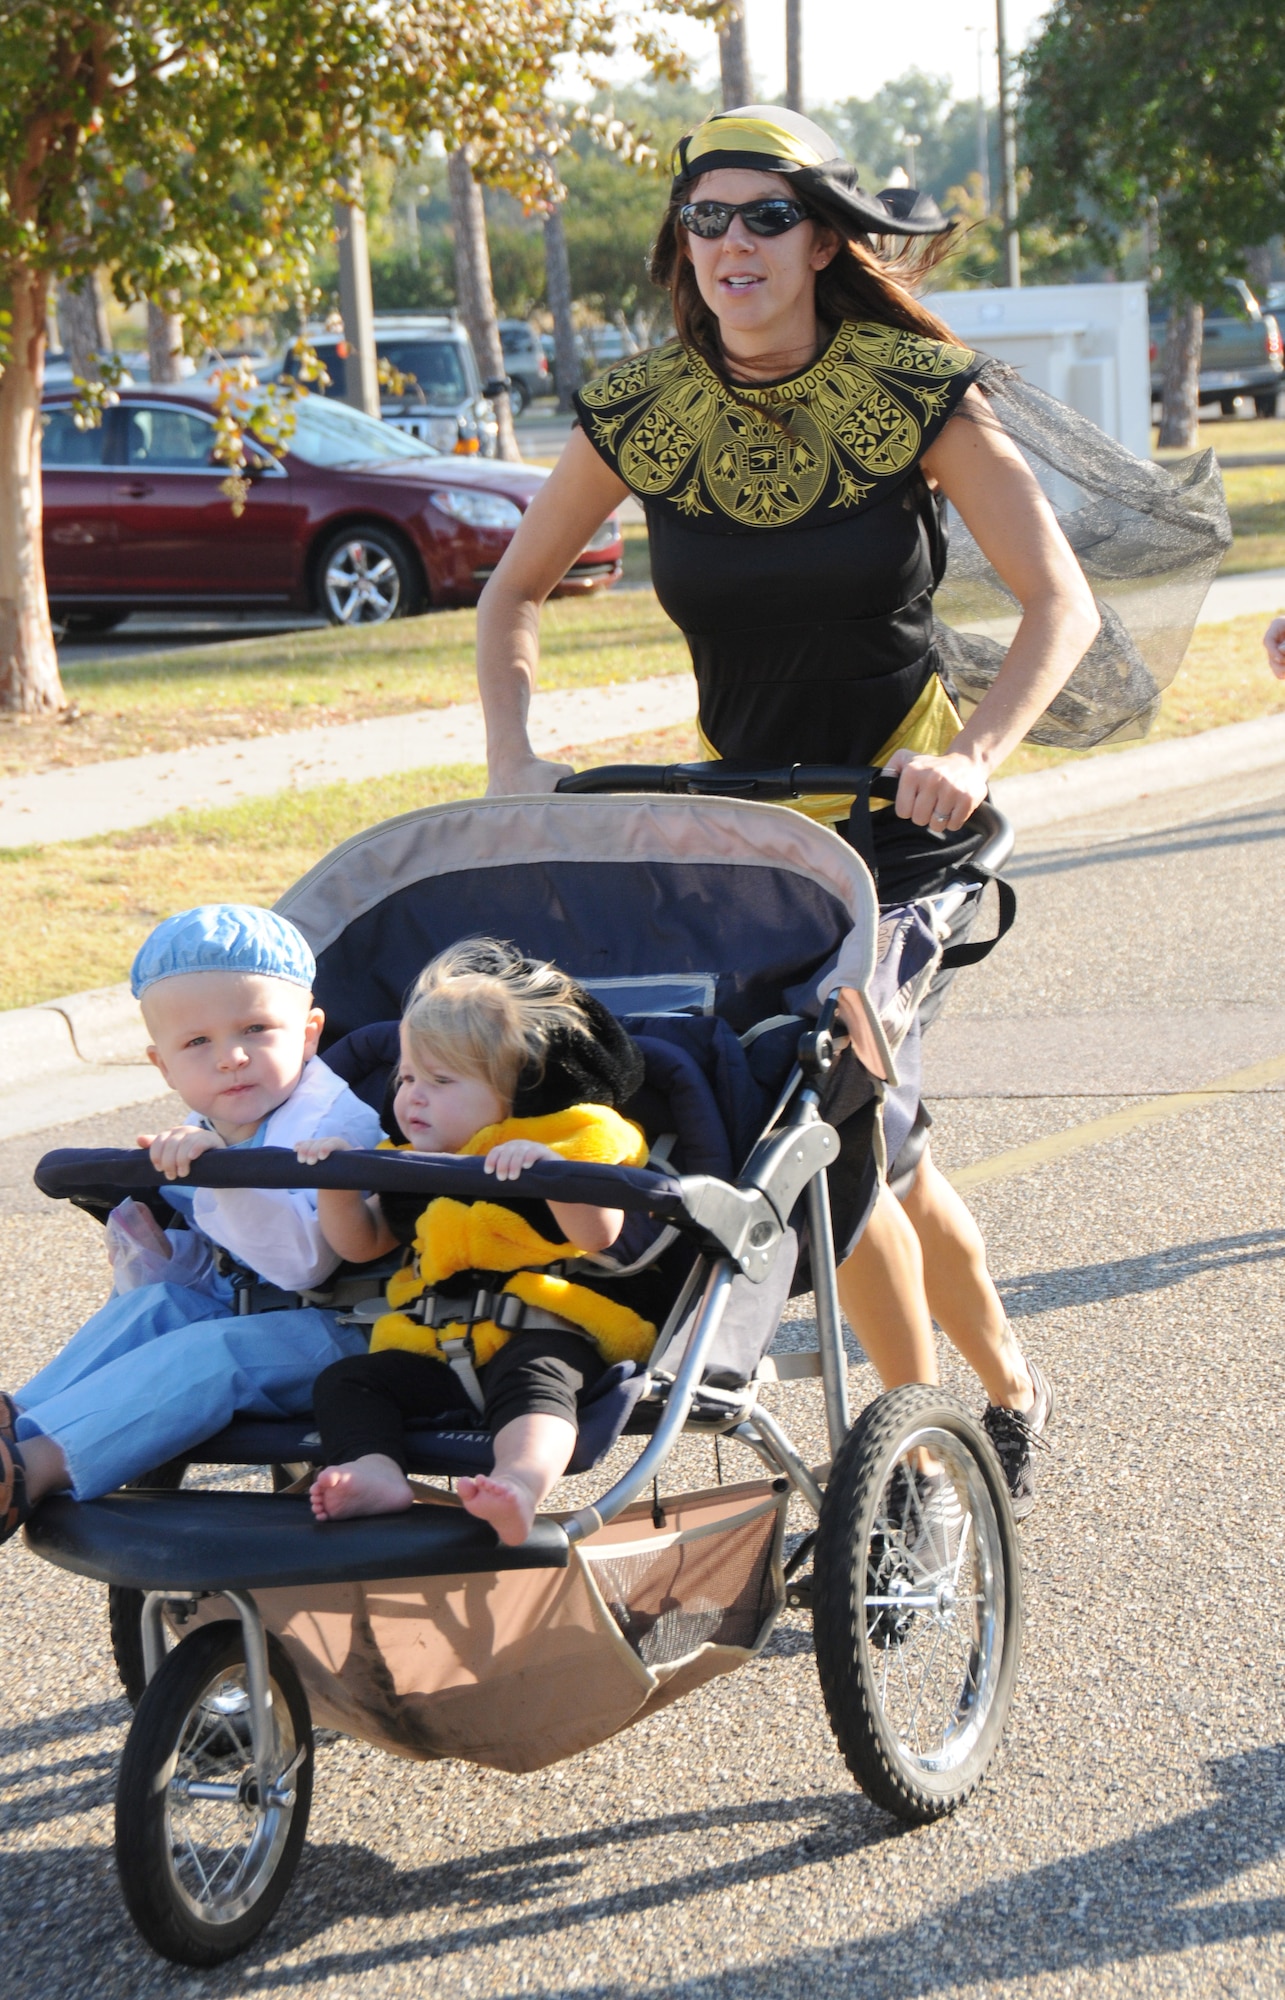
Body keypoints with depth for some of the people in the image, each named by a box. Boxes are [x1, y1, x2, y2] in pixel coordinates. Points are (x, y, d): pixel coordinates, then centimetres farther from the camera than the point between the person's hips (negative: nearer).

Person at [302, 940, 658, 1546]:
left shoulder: (567, 1136, 2)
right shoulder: (414, 1170, 24)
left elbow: (600, 1235, -12)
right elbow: (361, 1243, 25)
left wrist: (548, 1168, -28)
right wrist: (336, 1183, 6)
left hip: (541, 1329, -7)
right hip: (435, 1338, 7)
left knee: (533, 1379, -38)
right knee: (346, 1380, -13)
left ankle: (523, 1478, -65)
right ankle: (375, 1472, -40)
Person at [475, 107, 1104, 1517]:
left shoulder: (917, 393, -11)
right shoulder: (639, 412, -4)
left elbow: (1061, 602, -14)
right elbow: (513, 593, 7)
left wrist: (974, 752, -28)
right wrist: (513, 756, -9)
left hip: (899, 808, -4)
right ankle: (1007, 1385, 29)